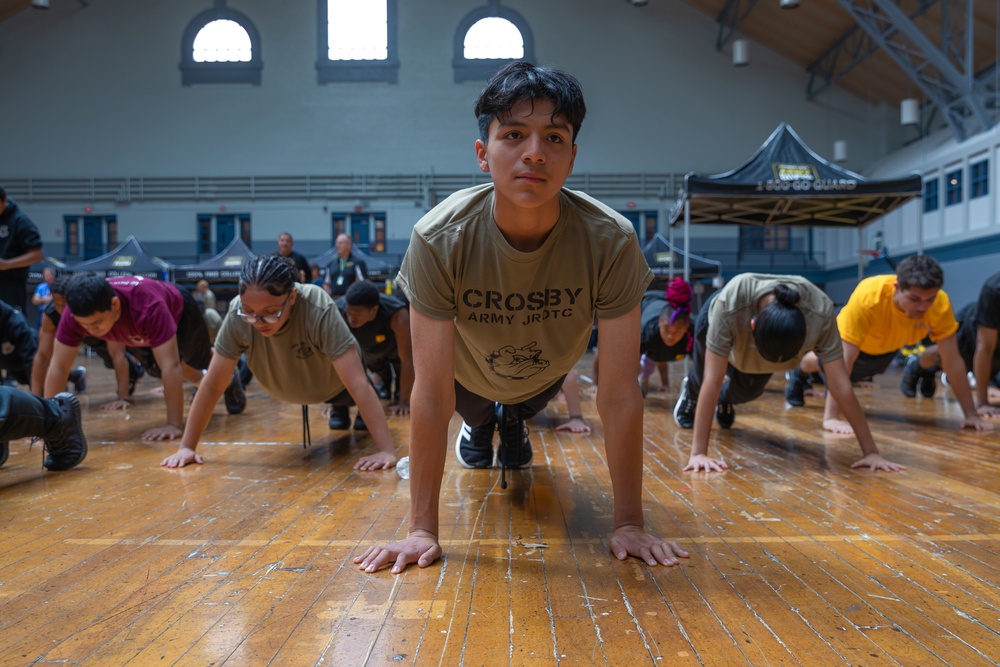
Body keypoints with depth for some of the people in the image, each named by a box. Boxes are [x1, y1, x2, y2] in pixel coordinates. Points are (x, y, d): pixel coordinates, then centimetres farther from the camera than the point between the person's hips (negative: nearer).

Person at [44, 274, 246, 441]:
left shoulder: (148, 307, -51)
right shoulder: (75, 313, -37)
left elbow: (170, 366, -51)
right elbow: (58, 367, -29)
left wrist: (174, 424, -51)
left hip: (180, 314, -5)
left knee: (201, 362, 20)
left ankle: (229, 379, 55)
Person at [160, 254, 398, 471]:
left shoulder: (319, 309, -45)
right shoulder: (237, 315, -36)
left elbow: (357, 384, -46)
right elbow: (212, 384, -26)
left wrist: (387, 450, -51)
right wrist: (186, 446, -24)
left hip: (335, 381, -3)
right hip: (291, 390, 3)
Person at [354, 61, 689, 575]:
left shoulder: (611, 240, -39)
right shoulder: (438, 240, -40)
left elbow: (619, 394, -33)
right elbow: (432, 393, -36)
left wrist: (629, 523, -30)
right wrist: (422, 530, -34)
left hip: (548, 371, 1)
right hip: (470, 372, 0)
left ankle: (515, 424, 65)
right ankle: (479, 426, 62)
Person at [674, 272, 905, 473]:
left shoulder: (821, 312, -42)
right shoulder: (729, 304, -49)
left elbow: (840, 385, -37)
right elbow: (713, 381, -47)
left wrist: (871, 451, -35)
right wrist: (698, 453, -48)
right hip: (718, 321, -2)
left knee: (748, 391, 14)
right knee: (702, 378, 19)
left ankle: (725, 400, 52)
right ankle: (690, 392, 57)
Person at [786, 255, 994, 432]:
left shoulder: (940, 303, -38)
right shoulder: (867, 297, -48)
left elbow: (952, 360, -29)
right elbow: (844, 361, -46)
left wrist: (971, 414, -30)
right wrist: (831, 417, -49)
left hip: (887, 348, 4)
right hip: (850, 342, -3)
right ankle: (797, 372, 56)